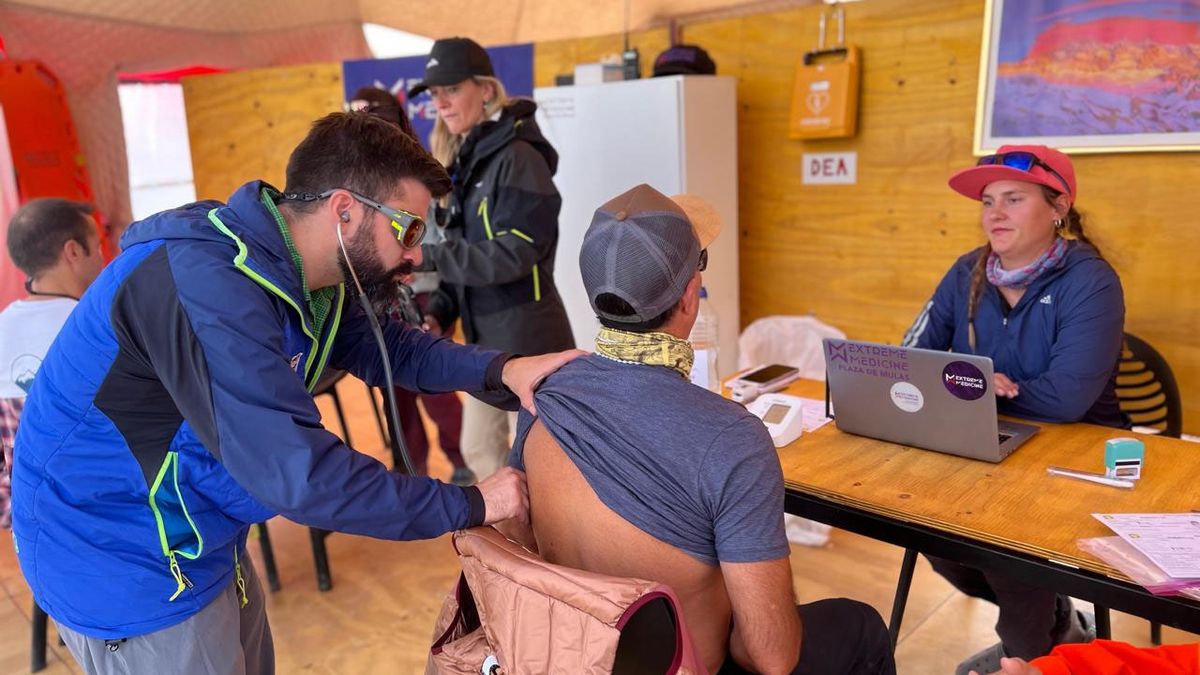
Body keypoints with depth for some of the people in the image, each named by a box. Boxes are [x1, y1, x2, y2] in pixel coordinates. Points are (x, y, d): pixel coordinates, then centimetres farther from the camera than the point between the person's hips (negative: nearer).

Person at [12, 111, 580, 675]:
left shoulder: (301, 273, -4)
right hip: (119, 562, -8)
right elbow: (299, 474, -38)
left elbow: (382, 345, 5)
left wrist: (501, 370, -11)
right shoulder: (207, 286, -34)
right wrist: (469, 505, -28)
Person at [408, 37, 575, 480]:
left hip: (527, 336, -9)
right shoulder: (462, 160, 12)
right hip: (483, 336, 9)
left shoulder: (517, 156, -14)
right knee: (479, 450, 18)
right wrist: (438, 313, 2)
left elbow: (515, 253, -22)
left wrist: (428, 256, -22)